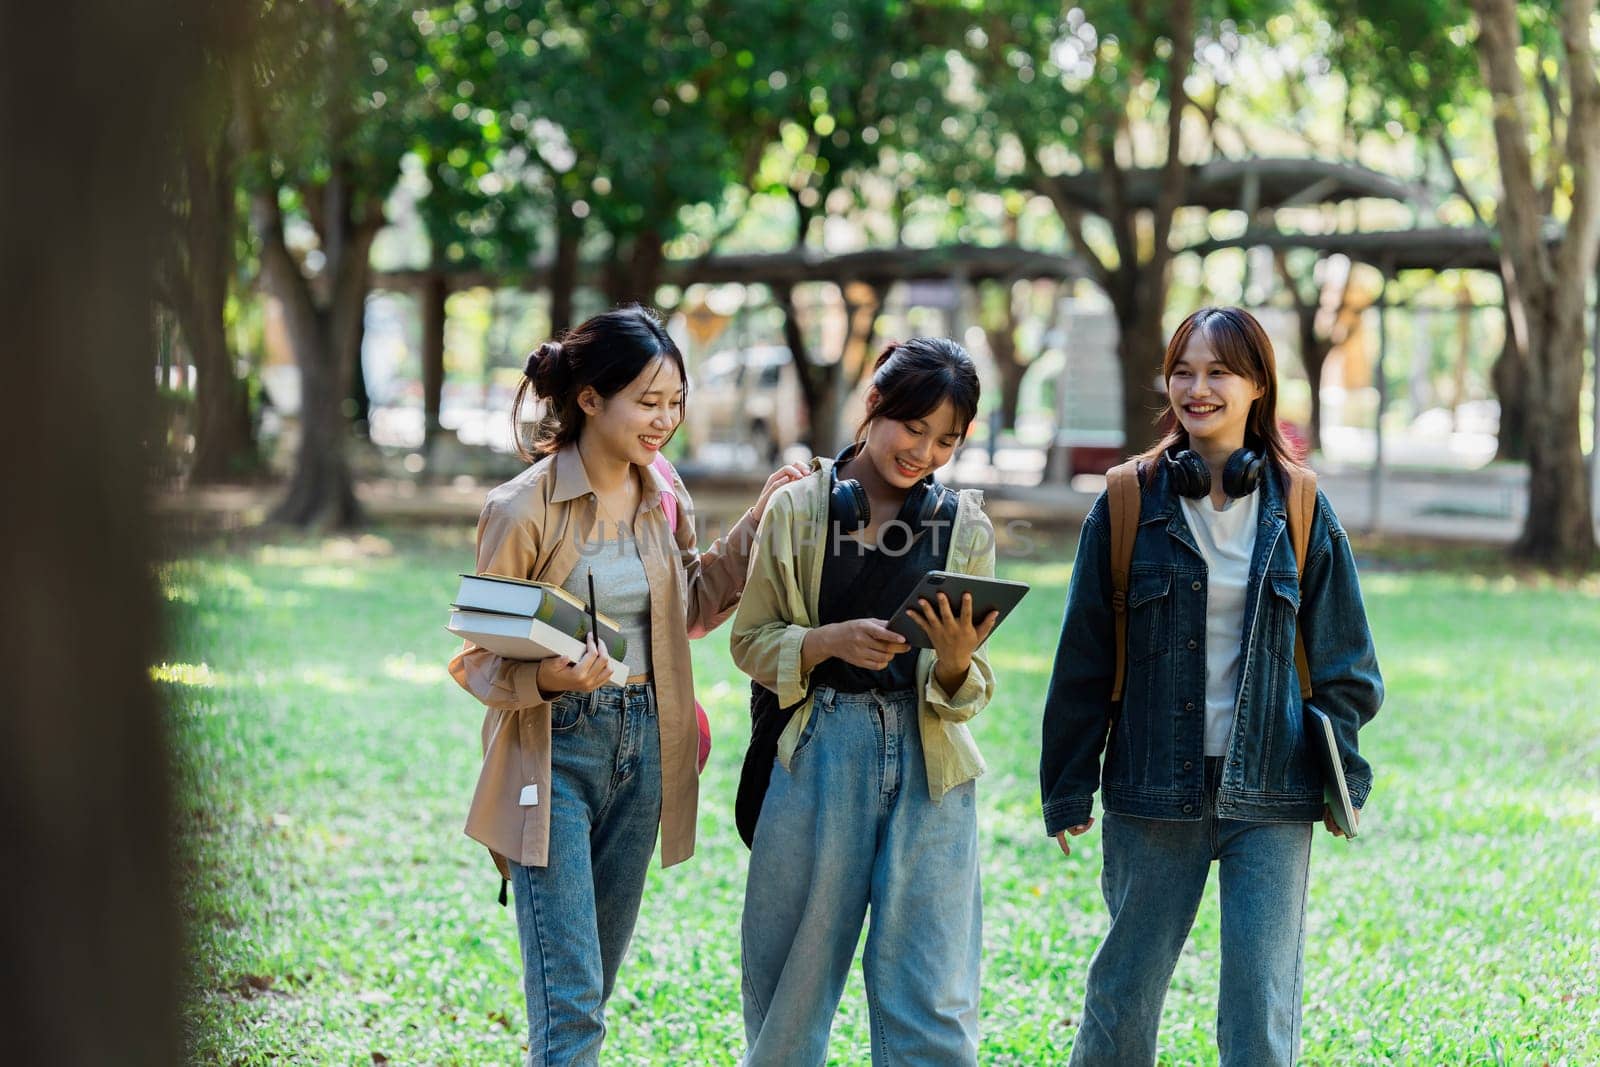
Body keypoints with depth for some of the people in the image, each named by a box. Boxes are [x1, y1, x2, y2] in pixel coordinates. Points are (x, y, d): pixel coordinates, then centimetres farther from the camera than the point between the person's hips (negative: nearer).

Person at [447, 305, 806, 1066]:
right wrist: (545, 679, -29)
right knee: (569, 1003, -11)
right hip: (554, 753, -6)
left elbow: (694, 609, 18)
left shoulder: (663, 497, 5)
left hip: (643, 746, 6)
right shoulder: (523, 509, -14)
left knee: (592, 986, 14)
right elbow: (481, 657, -9)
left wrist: (755, 526, 7)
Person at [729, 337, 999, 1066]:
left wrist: (957, 661, -17)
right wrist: (831, 641, -14)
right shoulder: (797, 509, 2)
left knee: (933, 1003, -2)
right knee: (792, 981, 7)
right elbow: (751, 641, 4)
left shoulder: (965, 527, 6)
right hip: (818, 756, -1)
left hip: (928, 766, 1)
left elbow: (967, 694, 6)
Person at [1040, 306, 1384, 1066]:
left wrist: (1346, 775, 2)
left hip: (1271, 796, 0)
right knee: (1126, 988, 7)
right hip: (1155, 793, 0)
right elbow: (1083, 660, 3)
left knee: (1263, 1002, -1)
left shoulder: (1300, 510, 3)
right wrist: (1067, 787, 3)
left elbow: (1341, 660, 8)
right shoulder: (1129, 505, 0)